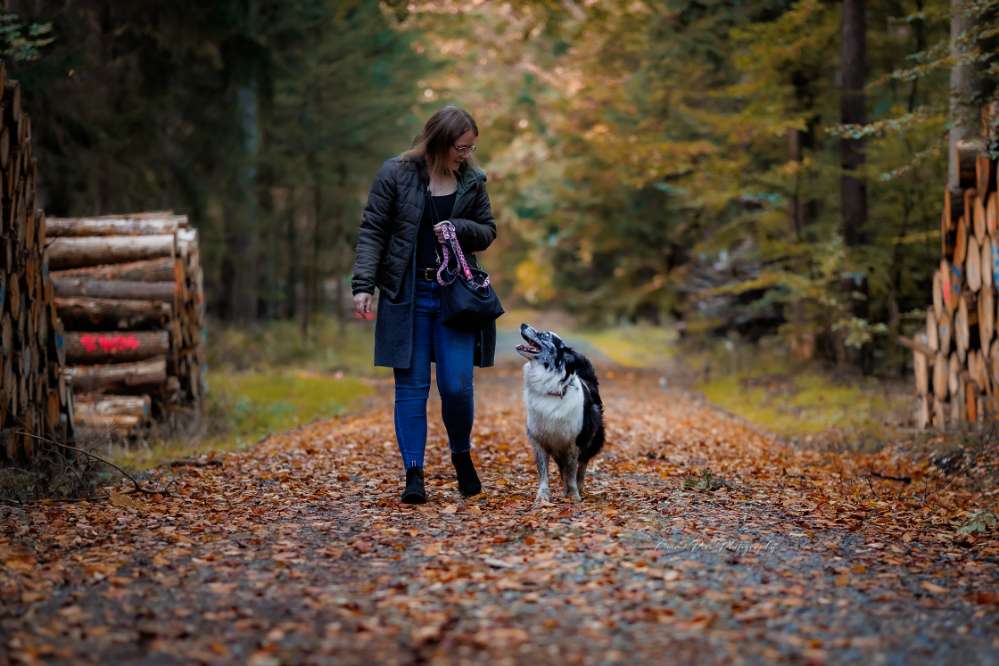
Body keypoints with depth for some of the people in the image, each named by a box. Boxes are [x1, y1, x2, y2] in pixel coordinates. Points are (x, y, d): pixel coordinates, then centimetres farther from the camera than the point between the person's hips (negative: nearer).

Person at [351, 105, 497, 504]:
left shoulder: (471, 180, 6)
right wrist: (363, 284, -13)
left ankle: (462, 456, 22)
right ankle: (414, 474, 4)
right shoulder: (395, 175, -4)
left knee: (457, 385, -3)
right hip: (407, 295, -2)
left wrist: (460, 228, -9)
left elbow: (488, 231, 13)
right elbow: (371, 232, -4)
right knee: (411, 385, 0)